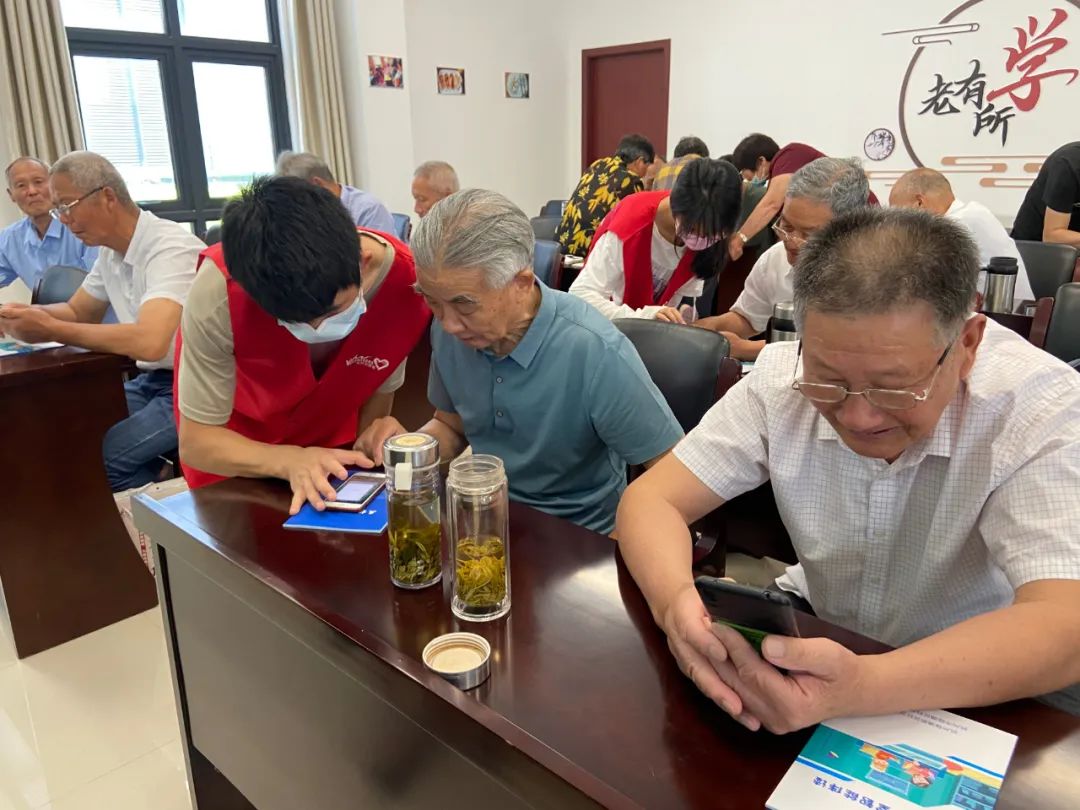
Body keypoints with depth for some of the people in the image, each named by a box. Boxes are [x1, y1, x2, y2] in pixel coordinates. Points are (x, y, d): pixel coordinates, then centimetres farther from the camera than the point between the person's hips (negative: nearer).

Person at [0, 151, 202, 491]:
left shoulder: (171, 247, -21)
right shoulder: (110, 250, 7)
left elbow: (150, 343, -35)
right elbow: (77, 312, 20)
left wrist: (50, 330, -24)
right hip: (150, 380, 9)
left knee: (97, 457, -20)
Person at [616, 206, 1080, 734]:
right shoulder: (782, 378, -14)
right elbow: (651, 499, -13)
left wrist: (867, 686, -42)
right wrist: (673, 601, -32)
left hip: (980, 700, 0)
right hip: (816, 646, 1)